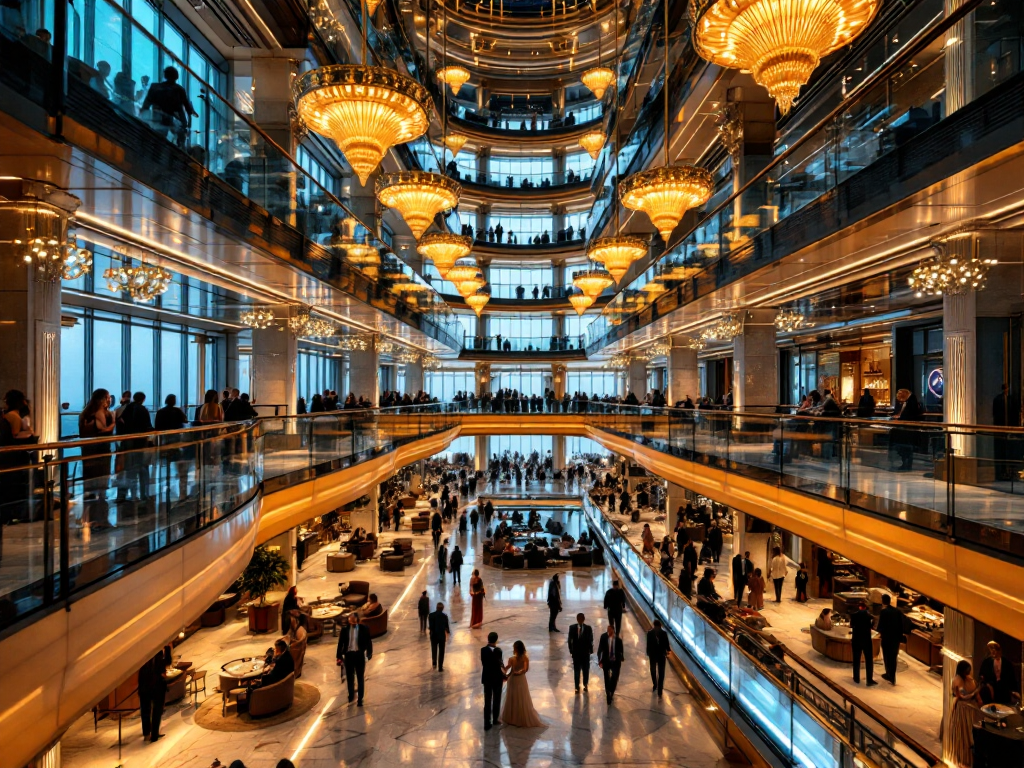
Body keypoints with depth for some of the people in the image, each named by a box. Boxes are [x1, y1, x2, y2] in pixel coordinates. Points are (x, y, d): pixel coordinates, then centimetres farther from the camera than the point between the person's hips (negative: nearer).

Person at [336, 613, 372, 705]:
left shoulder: (364, 629, -4)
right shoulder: (345, 629, 0)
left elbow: (369, 642, -2)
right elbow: (340, 643, 3)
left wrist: (369, 654, -10)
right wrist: (339, 656, 0)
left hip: (359, 655, -2)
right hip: (348, 655, 2)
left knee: (360, 677, 6)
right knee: (349, 677, 15)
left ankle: (360, 699, 13)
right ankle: (351, 694, 37)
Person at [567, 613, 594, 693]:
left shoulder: (588, 628, -8)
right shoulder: (572, 628, -6)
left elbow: (591, 640, -3)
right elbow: (570, 640, 0)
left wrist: (591, 650, -3)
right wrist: (571, 650, -2)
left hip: (586, 652, 0)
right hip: (576, 652, 0)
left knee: (586, 669, 12)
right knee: (576, 670, 5)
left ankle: (585, 685, 29)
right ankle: (577, 686, 15)